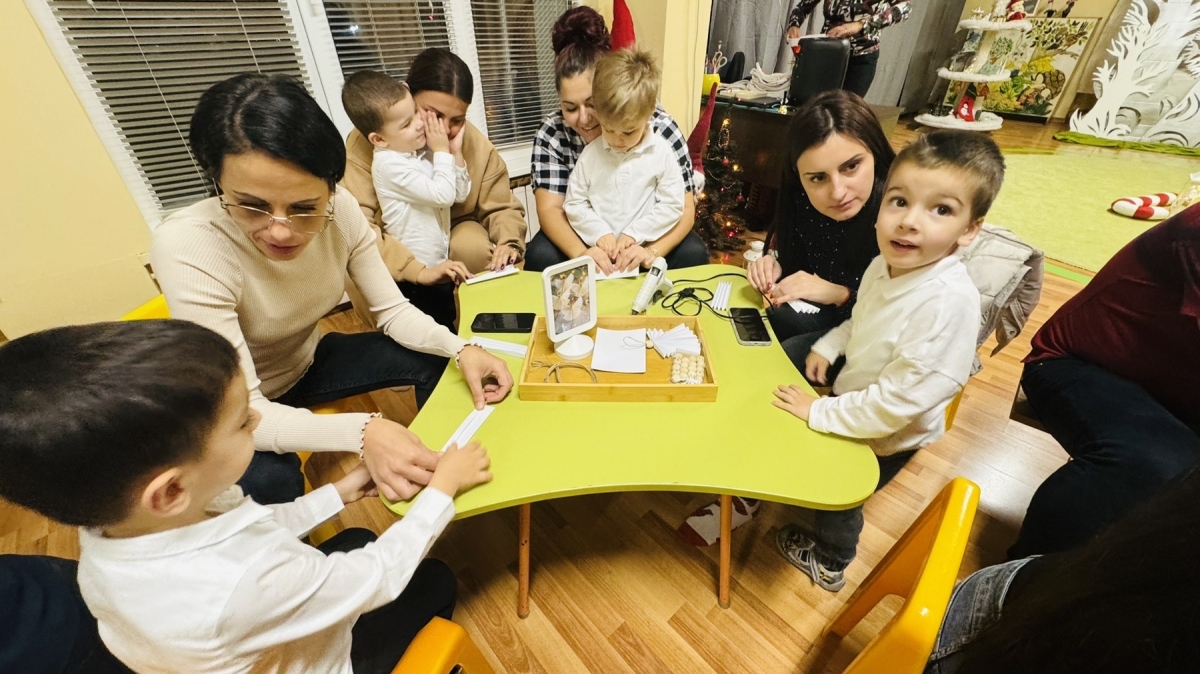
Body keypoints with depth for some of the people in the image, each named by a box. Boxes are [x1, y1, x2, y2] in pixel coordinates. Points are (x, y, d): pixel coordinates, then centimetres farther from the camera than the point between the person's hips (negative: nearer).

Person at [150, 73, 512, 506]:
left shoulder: (340, 210, -22)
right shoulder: (187, 247, -34)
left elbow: (392, 311, -14)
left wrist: (460, 349, -32)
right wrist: (362, 432, -50)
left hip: (306, 362, 4)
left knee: (436, 361, -9)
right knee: (270, 480, -33)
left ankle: (434, 474, 16)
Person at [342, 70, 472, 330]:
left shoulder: (424, 149, 3)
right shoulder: (390, 165, -19)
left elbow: (460, 193, 6)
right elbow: (443, 195, -23)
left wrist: (455, 153, -6)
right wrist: (443, 152, -12)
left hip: (439, 266, 7)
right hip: (416, 277, -7)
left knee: (451, 327, 21)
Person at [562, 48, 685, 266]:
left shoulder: (661, 152, -1)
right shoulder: (590, 154, 2)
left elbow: (673, 204, -1)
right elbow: (574, 203, 5)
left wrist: (635, 234, -10)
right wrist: (599, 233, -10)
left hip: (645, 250, 0)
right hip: (598, 252, 1)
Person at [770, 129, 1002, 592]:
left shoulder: (948, 301, -37)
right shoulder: (886, 264, -12)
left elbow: (898, 401, -34)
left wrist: (821, 412, -28)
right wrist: (829, 345, -4)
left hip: (888, 436, -7)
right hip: (856, 401, 7)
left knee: (838, 496, 18)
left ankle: (829, 563, 49)